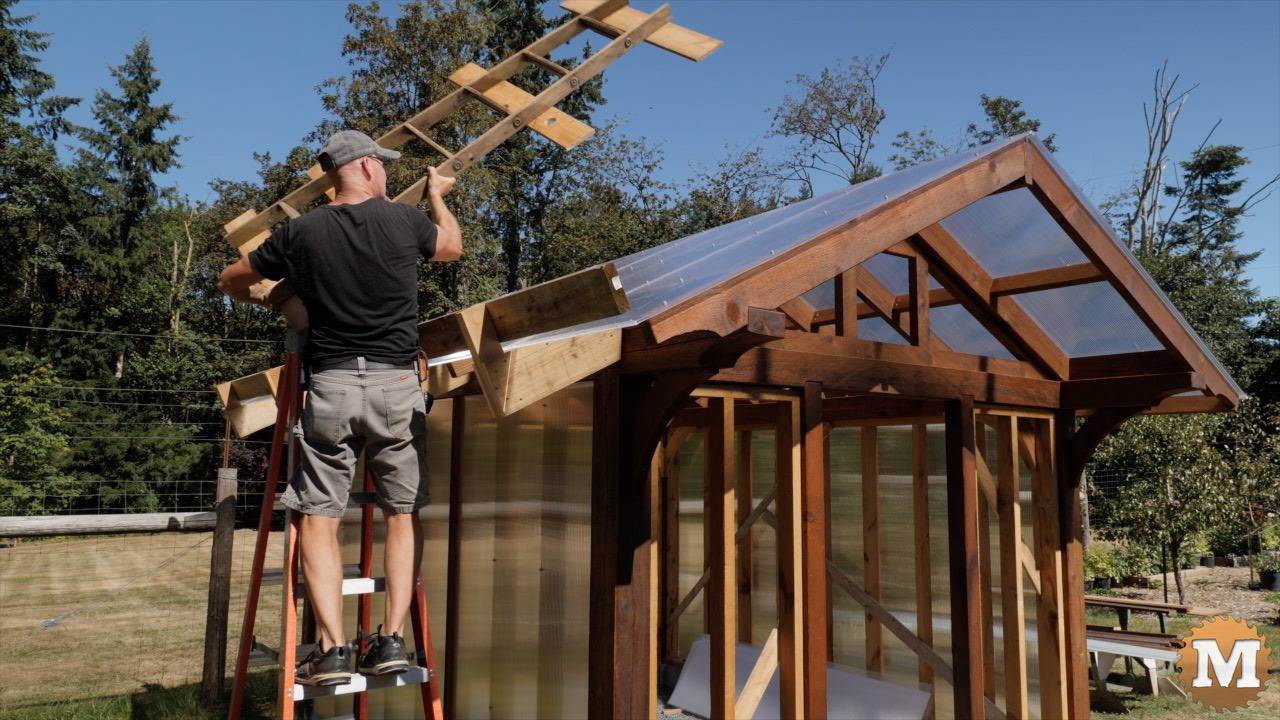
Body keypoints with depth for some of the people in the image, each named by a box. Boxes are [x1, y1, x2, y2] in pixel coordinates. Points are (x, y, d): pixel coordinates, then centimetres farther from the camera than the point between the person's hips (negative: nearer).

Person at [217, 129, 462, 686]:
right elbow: (453, 246, 25)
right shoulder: (405, 220, 2)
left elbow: (230, 281, 16)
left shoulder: (301, 232, 3)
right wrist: (437, 195, 42)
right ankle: (392, 639, 7)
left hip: (331, 387, 0)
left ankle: (332, 649, -1)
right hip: (397, 386, 0)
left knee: (319, 517, 5)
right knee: (404, 513, 10)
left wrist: (254, 296, 40)